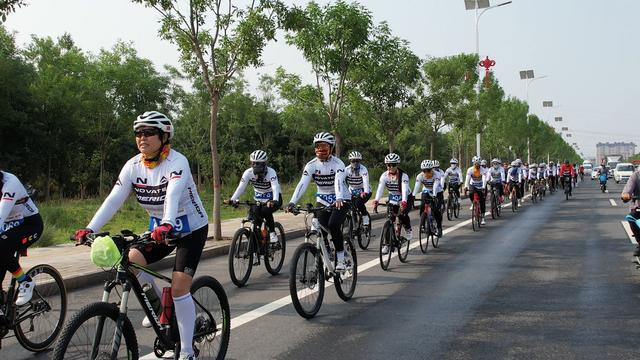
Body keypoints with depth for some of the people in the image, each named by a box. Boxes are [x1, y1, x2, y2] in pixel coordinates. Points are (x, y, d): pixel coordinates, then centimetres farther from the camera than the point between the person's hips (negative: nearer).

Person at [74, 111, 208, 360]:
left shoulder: (176, 162, -25)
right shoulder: (133, 166, -8)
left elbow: (172, 195, -42)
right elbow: (114, 199, -17)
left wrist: (166, 225, -61)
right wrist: (90, 229, -30)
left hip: (191, 229, -6)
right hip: (160, 228, 6)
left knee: (179, 288, -15)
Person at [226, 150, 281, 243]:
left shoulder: (271, 172, -25)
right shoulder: (248, 172, -14)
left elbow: (275, 188, -38)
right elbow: (241, 187, -22)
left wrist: (274, 201, -58)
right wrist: (232, 199, -38)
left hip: (272, 199, -4)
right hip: (258, 199, 4)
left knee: (265, 211, -32)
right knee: (253, 212, -25)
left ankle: (272, 233, -11)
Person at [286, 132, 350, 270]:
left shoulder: (337, 164, -18)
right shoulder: (311, 165, -9)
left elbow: (339, 182, -36)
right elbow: (302, 184, -20)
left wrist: (339, 199, -55)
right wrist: (292, 202, -35)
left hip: (340, 200, -4)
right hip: (323, 200, 4)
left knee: (333, 225, -25)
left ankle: (341, 259, -11)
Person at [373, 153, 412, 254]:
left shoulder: (403, 175, -26)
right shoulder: (384, 175, -17)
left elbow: (404, 190, -40)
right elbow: (380, 188, -28)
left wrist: (404, 202, -57)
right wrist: (376, 200, -46)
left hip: (406, 198, -3)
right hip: (393, 198, 3)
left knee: (402, 214, -26)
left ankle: (408, 229, 7)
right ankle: (387, 244, 0)